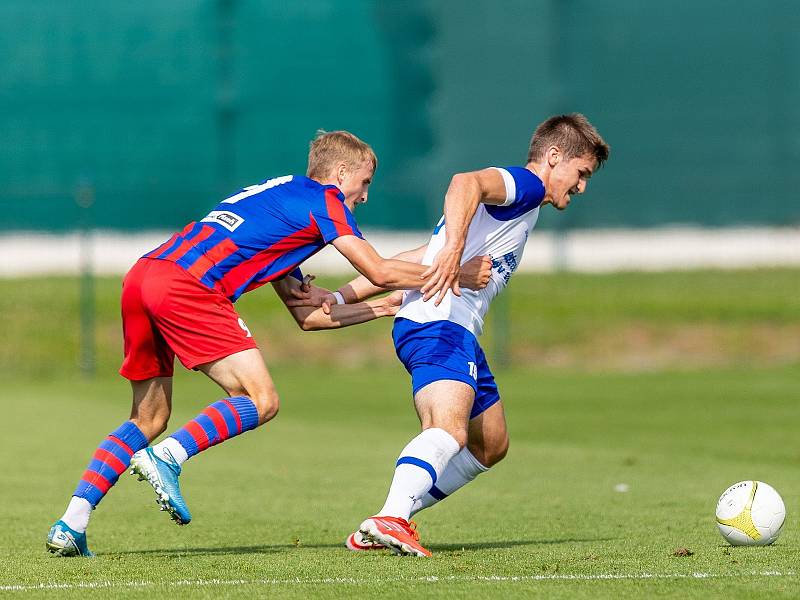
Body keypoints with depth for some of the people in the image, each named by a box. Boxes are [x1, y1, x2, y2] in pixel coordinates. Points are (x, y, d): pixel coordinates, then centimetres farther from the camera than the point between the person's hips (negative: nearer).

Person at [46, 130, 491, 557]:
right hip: (187, 287, -9)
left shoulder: (280, 195, 33)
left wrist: (387, 307, 37)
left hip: (142, 277, 9)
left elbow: (306, 314, 33)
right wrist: (458, 276, 15)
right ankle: (165, 459, -20)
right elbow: (378, 271, 3)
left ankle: (70, 527, 8)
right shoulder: (324, 198, 8)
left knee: (150, 418, 16)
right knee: (261, 400, -7)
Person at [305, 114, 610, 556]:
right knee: (450, 430, -31)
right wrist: (454, 246, -41)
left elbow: (415, 260, 24)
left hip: (459, 332, 10)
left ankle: (393, 520, 12)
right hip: (438, 323, -10)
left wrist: (344, 297, 18)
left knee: (490, 445, 19)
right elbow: (466, 183, -26)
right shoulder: (523, 184, 0)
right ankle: (389, 519, -50)